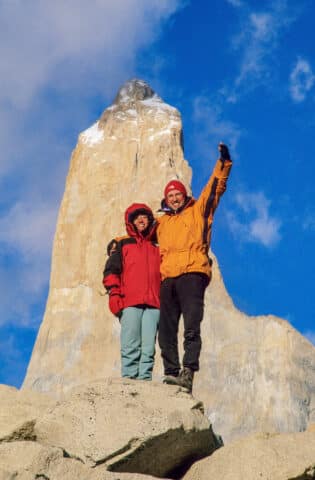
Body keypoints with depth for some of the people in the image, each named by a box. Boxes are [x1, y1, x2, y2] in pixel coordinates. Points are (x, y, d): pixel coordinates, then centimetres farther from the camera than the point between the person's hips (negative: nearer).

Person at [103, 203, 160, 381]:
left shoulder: (157, 247, 27)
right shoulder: (121, 244, 18)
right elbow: (111, 270, 8)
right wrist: (114, 293, -6)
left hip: (154, 304, 3)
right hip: (129, 302, -3)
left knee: (148, 347, -7)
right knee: (131, 346, -11)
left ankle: (145, 378, -9)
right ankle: (129, 379, -13)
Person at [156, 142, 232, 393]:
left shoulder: (198, 211, 17)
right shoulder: (161, 222, 27)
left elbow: (216, 187, 10)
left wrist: (223, 163, 0)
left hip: (192, 274, -5)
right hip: (167, 278, 5)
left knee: (192, 328, -15)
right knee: (166, 331, -1)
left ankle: (188, 372, -23)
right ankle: (171, 372, 0)